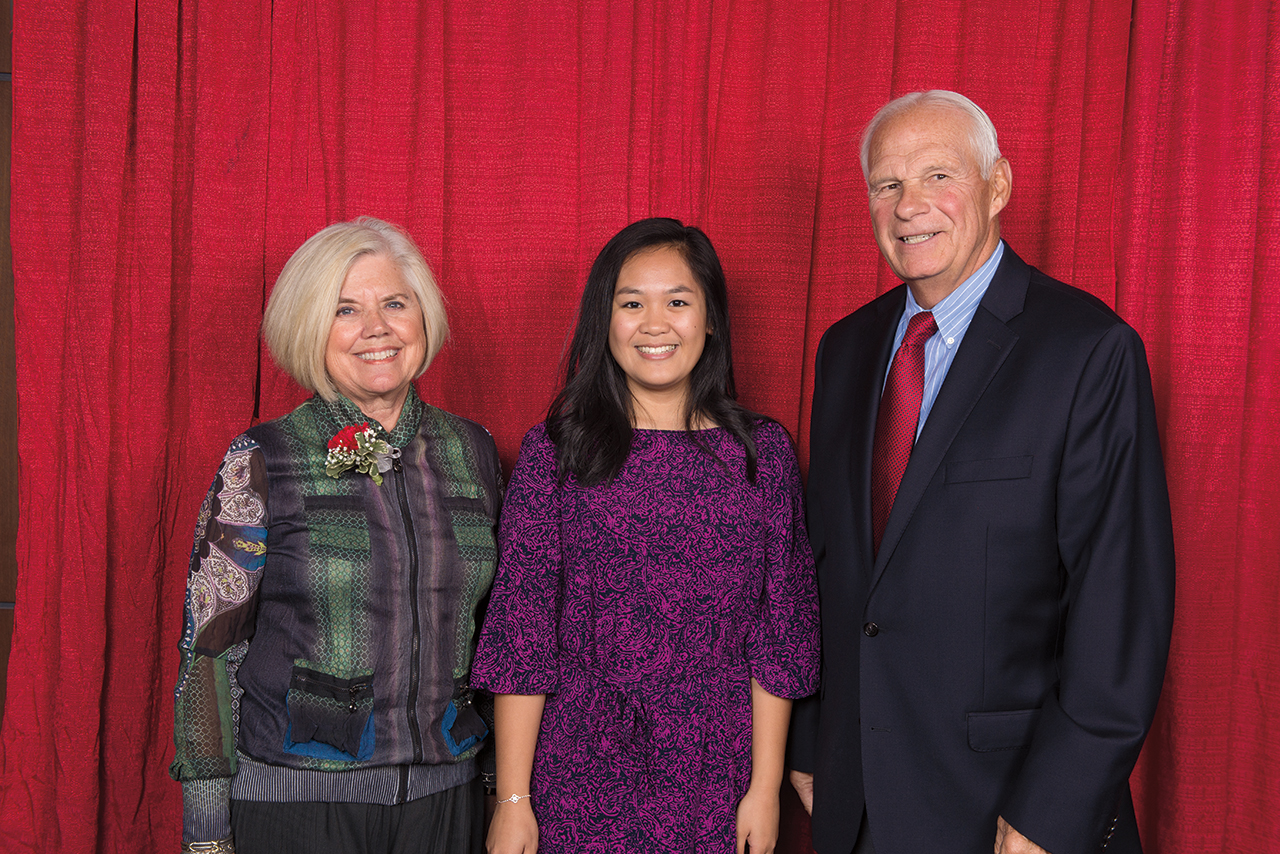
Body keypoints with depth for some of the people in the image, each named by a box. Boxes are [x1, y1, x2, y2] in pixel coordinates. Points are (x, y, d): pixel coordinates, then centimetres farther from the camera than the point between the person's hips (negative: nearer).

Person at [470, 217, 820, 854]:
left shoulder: (764, 452, 1)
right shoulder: (554, 450, -3)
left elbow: (779, 631, 2)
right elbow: (519, 630, -4)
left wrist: (766, 785, -1)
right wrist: (513, 799, -6)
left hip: (714, 777, 1)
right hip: (580, 777, -1)